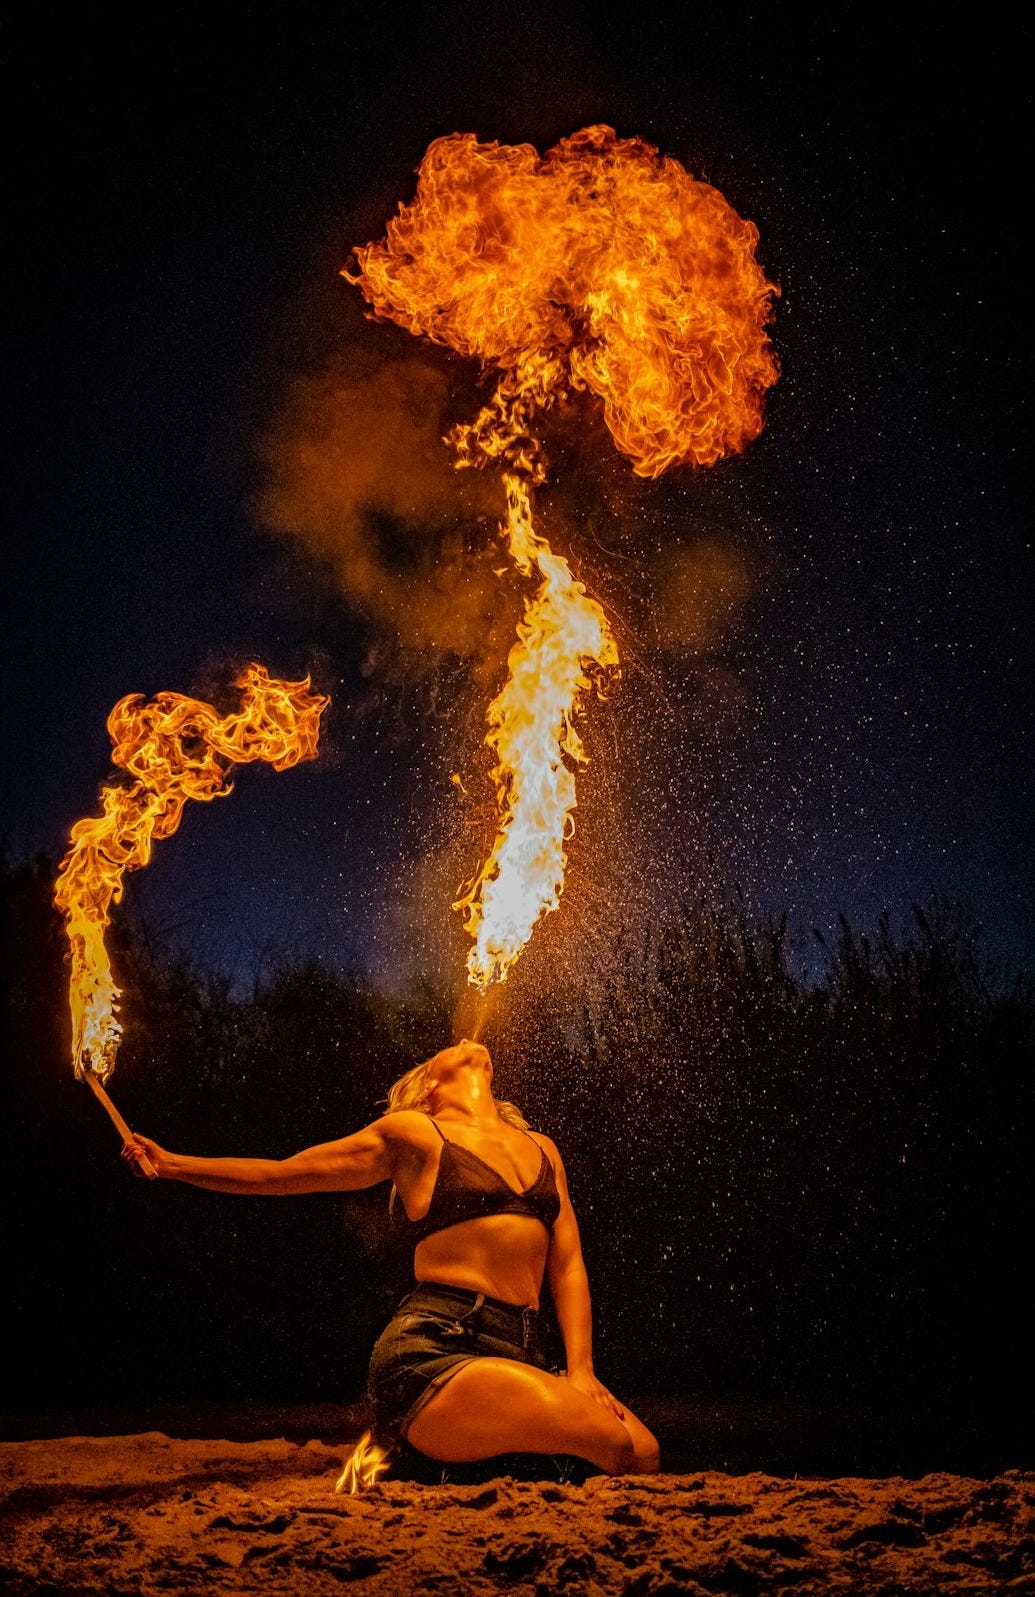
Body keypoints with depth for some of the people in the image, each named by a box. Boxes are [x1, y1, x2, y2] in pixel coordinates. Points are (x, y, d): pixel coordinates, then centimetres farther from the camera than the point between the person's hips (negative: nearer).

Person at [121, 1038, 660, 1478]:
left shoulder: (541, 1149, 22)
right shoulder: (412, 1135, 8)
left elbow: (568, 1265, 15)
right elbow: (283, 1173, 14)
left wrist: (579, 1371, 0)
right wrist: (172, 1164, 12)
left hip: (516, 1355, 6)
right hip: (433, 1348, -6)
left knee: (643, 1453, -16)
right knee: (613, 1444, -22)